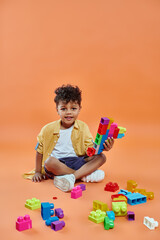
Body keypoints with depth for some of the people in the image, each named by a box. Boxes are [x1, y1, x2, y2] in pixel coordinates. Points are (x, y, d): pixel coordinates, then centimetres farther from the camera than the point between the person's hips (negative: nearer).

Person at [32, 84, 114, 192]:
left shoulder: (82, 127, 1)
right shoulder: (48, 129, -3)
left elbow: (90, 148, -5)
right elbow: (40, 151, 6)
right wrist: (38, 172, 5)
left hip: (77, 161, 2)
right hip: (58, 163, -2)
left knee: (101, 157, -18)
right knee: (49, 162, -36)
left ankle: (71, 177, -31)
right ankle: (85, 175, -22)